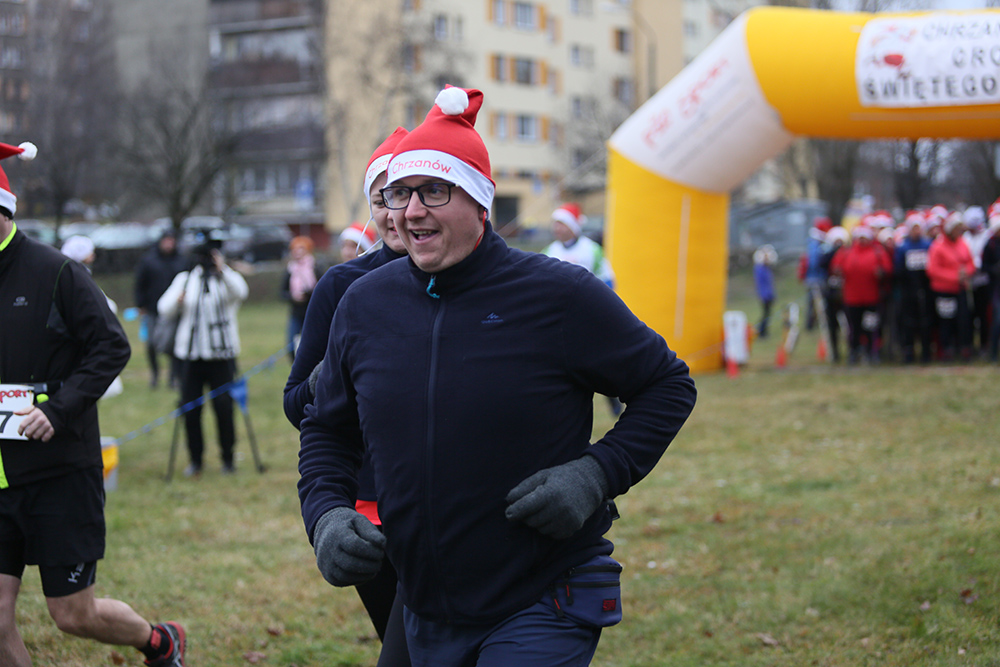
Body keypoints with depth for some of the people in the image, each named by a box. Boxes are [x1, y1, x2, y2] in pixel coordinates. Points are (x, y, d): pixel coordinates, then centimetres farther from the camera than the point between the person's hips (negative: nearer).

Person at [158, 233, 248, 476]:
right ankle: (195, 460, 15)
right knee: (190, 409, 2)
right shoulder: (184, 279, 11)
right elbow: (164, 309, 3)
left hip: (221, 354, -3)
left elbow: (240, 292, -22)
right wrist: (177, 300, -18)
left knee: (223, 406, -6)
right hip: (191, 354, 3)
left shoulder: (228, 279, 1)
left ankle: (228, 458, 10)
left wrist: (223, 270, -34)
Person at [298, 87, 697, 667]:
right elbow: (327, 432, 16)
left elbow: (668, 386, 0)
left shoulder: (559, 295, -10)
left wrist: (597, 475, -13)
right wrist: (327, 516, -3)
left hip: (543, 610, -5)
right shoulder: (365, 305, 2)